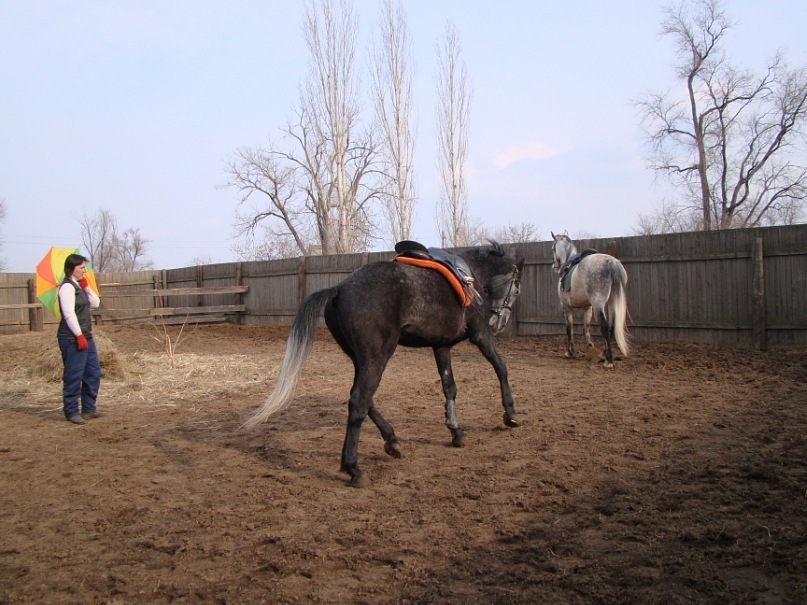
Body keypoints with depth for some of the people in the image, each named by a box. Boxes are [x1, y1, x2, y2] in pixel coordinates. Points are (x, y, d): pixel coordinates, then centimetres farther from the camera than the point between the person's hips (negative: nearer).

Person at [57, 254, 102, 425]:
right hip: (72, 339, -10)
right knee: (74, 377, -3)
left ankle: (88, 408, 21)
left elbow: (96, 303, 13)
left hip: (85, 336, 10)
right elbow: (69, 314, -19)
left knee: (93, 373, 12)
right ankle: (71, 412, 7)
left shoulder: (79, 286, 16)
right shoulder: (67, 287, -12)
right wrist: (79, 335, -21)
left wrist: (86, 287, 3)